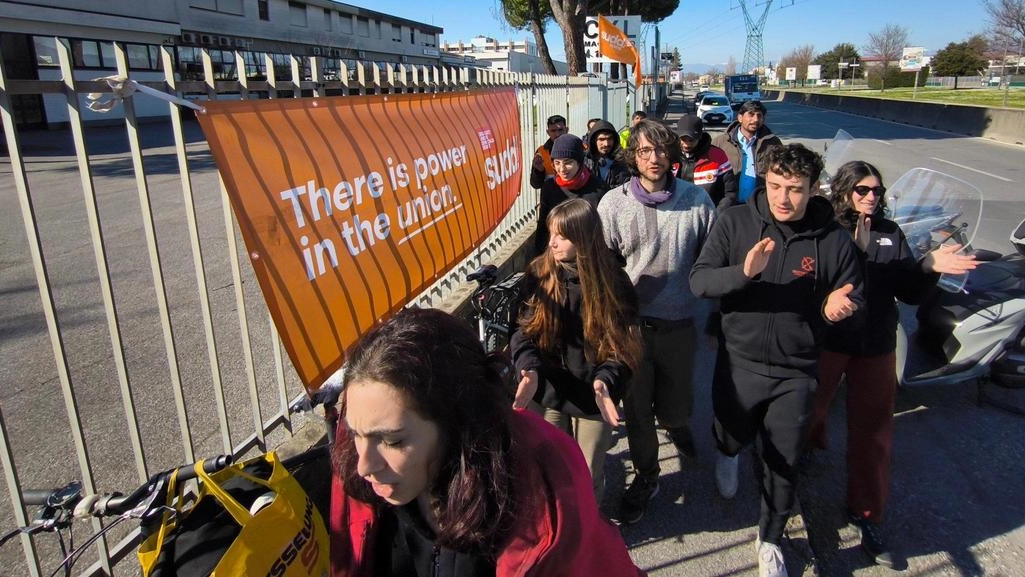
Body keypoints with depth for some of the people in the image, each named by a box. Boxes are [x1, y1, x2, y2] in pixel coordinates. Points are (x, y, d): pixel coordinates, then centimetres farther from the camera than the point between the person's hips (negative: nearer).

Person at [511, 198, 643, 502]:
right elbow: (525, 330, -8)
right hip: (552, 392, 2)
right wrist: (530, 368, -28)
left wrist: (605, 380, -29)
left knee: (589, 476, 16)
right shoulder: (539, 274, -9)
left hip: (593, 396, -1)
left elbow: (622, 343, -11)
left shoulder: (611, 281, -12)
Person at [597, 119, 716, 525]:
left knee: (676, 402, 19)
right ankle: (645, 476, 34)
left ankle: (676, 424, 57)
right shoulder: (613, 203, -7)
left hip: (679, 322, 1)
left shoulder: (696, 199, -8)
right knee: (636, 407, 11)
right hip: (632, 322, 0)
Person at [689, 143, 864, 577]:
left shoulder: (833, 239, -9)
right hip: (739, 361, 0)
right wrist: (744, 272, -33)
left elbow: (852, 299, 3)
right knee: (732, 435, 22)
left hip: (795, 372, 0)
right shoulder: (735, 222, -10)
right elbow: (698, 280, -14)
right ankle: (727, 454, 62)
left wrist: (838, 305, -21)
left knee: (782, 463, 12)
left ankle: (770, 539, 38)